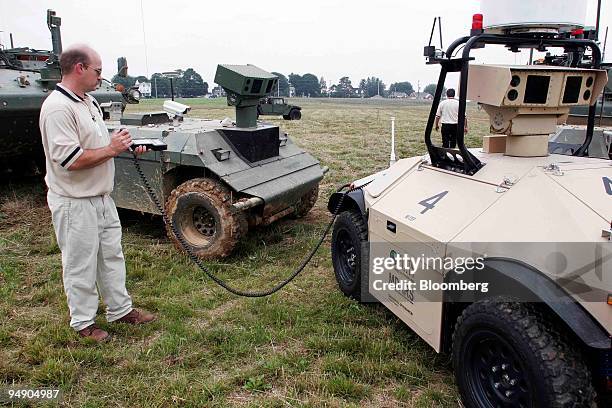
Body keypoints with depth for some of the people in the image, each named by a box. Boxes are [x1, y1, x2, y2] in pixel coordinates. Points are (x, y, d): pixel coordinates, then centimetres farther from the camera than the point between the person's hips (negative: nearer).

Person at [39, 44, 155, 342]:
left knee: (112, 256, 18)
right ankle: (83, 323, 23)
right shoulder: (57, 107, -21)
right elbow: (71, 160, -27)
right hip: (75, 203, -9)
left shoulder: (88, 102, 10)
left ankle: (120, 309, 32)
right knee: (81, 266, 6)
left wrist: (126, 147, 3)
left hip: (102, 197, 9)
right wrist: (111, 149, -17)